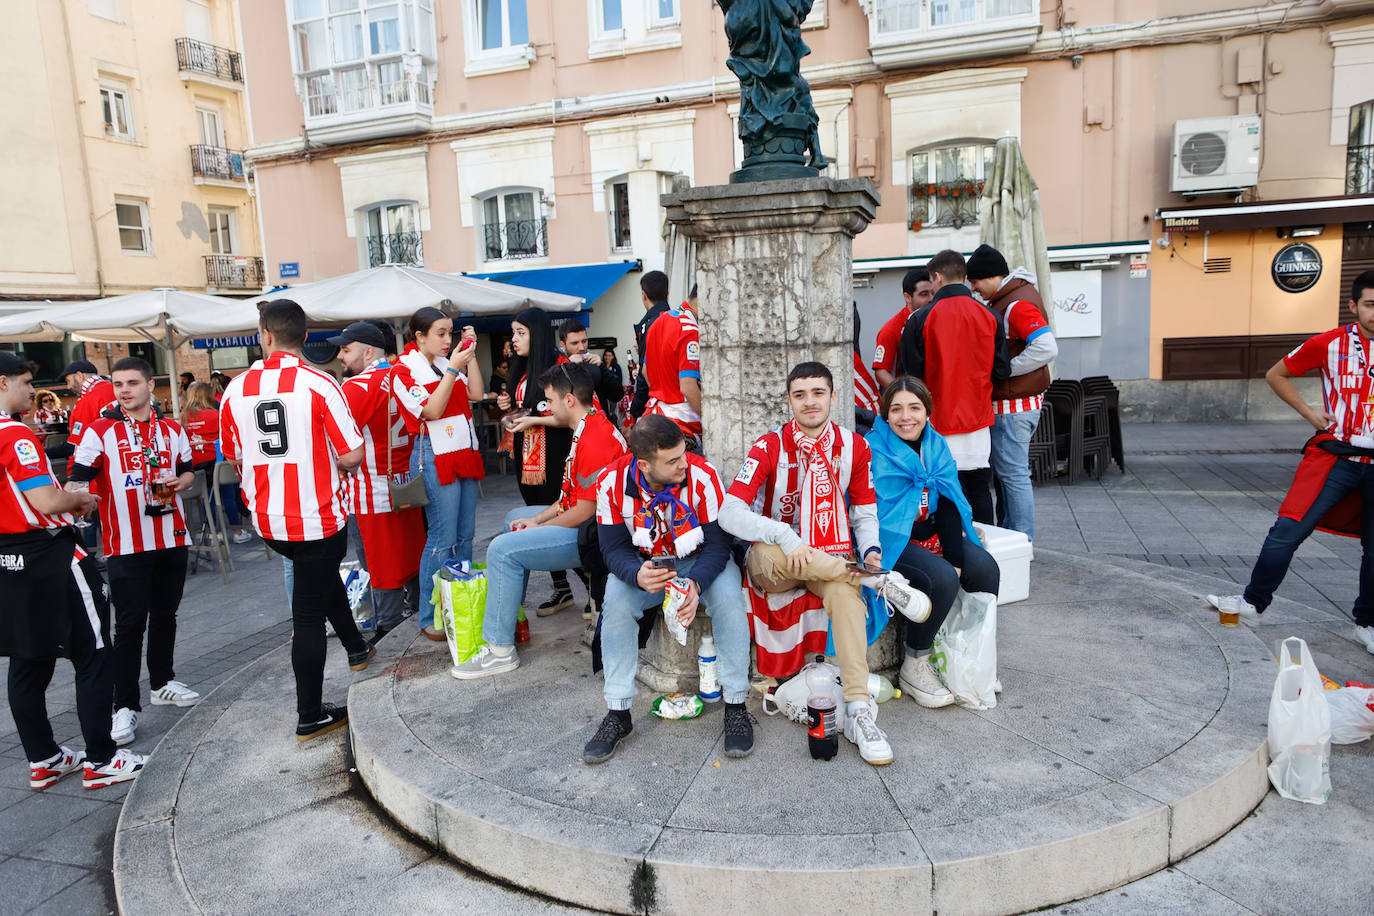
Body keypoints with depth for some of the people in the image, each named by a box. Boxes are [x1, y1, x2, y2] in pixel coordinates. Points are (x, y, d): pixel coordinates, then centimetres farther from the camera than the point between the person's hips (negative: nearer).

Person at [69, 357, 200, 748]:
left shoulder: (172, 430, 9)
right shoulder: (99, 432, -4)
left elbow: (189, 471, 18)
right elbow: (78, 482, -8)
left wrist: (179, 481, -4)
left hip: (172, 538, 5)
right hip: (126, 544, -4)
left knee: (165, 615, 16)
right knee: (130, 624, -3)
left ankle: (162, 683, 33)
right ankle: (126, 706, 8)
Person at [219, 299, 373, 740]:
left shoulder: (237, 389, -2)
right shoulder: (319, 384, -16)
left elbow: (235, 455, 9)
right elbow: (352, 456, -15)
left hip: (266, 519, 5)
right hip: (317, 517, -5)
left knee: (322, 575, 30)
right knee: (308, 613, 4)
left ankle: (356, 649, 47)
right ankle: (310, 716, 14)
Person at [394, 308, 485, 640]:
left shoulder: (447, 364, 14)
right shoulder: (404, 371, -5)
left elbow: (476, 394, 6)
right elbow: (431, 410, -15)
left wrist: (470, 355, 2)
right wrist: (453, 368, -17)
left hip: (464, 454, 7)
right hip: (434, 457, -7)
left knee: (465, 535, 10)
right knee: (443, 539, -7)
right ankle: (429, 618, 4)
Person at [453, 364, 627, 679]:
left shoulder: (595, 440, -25)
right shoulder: (587, 428, 11)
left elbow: (586, 510, -25)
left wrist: (538, 527, -11)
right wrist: (536, 519, 7)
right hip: (583, 519, 12)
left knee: (503, 549, -18)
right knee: (515, 517, 26)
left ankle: (500, 650, -8)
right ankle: (510, 615, 30)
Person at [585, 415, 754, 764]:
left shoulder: (702, 476, -25)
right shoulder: (613, 483, -20)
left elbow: (717, 544, -19)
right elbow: (614, 548, -14)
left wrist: (696, 584, -39)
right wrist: (637, 575, -37)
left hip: (700, 561, -1)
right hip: (644, 564, 1)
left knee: (727, 595, -30)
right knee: (616, 600, -27)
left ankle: (736, 706, -15)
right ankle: (617, 714, -13)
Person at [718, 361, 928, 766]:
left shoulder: (854, 447, 2)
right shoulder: (770, 447, -9)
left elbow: (865, 513, 8)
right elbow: (729, 513, -19)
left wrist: (870, 549, -14)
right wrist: (786, 537, -33)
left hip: (832, 557, 2)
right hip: (773, 564, -1)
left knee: (845, 590, -34)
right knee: (767, 551, -38)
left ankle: (859, 711, -35)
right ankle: (882, 581, -25)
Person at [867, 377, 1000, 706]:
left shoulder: (937, 447, 5)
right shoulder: (876, 452, -13)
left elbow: (948, 505, 0)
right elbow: (879, 519, -16)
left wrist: (957, 560, -12)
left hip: (931, 535, 6)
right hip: (890, 540, -6)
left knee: (985, 568, -16)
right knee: (942, 579, -28)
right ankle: (914, 667, -10)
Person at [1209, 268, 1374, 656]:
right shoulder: (1330, 344, -3)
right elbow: (1276, 375, 9)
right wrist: (1308, 411, 0)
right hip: (1333, 456, -2)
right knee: (1287, 531, -9)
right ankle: (1253, 602, 7)